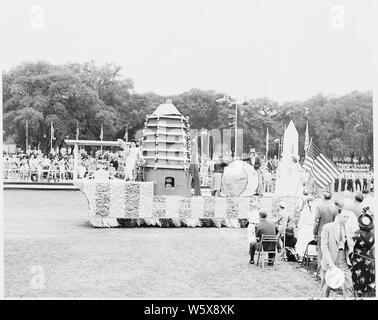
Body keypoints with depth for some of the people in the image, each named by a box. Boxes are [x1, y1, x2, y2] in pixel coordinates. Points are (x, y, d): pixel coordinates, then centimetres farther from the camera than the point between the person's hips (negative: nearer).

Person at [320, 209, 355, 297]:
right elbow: (324, 246, -9)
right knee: (326, 286, 6)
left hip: (343, 261, 3)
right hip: (329, 261, -3)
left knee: (348, 286, -6)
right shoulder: (327, 227, -3)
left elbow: (351, 245, 20)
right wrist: (329, 261, -17)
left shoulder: (348, 230, 11)